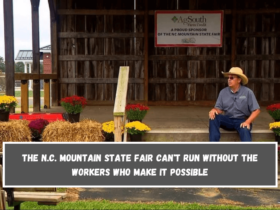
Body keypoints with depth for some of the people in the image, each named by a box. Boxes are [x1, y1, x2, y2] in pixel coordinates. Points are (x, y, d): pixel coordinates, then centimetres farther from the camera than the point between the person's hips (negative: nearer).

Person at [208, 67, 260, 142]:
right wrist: (214, 110, -22)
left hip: (242, 121, -3)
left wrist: (247, 122, -21)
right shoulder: (223, 92, 2)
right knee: (213, 116, -25)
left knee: (245, 130, -36)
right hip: (228, 120, 3)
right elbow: (219, 109, 4)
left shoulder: (247, 92, -6)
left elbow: (256, 110, -6)